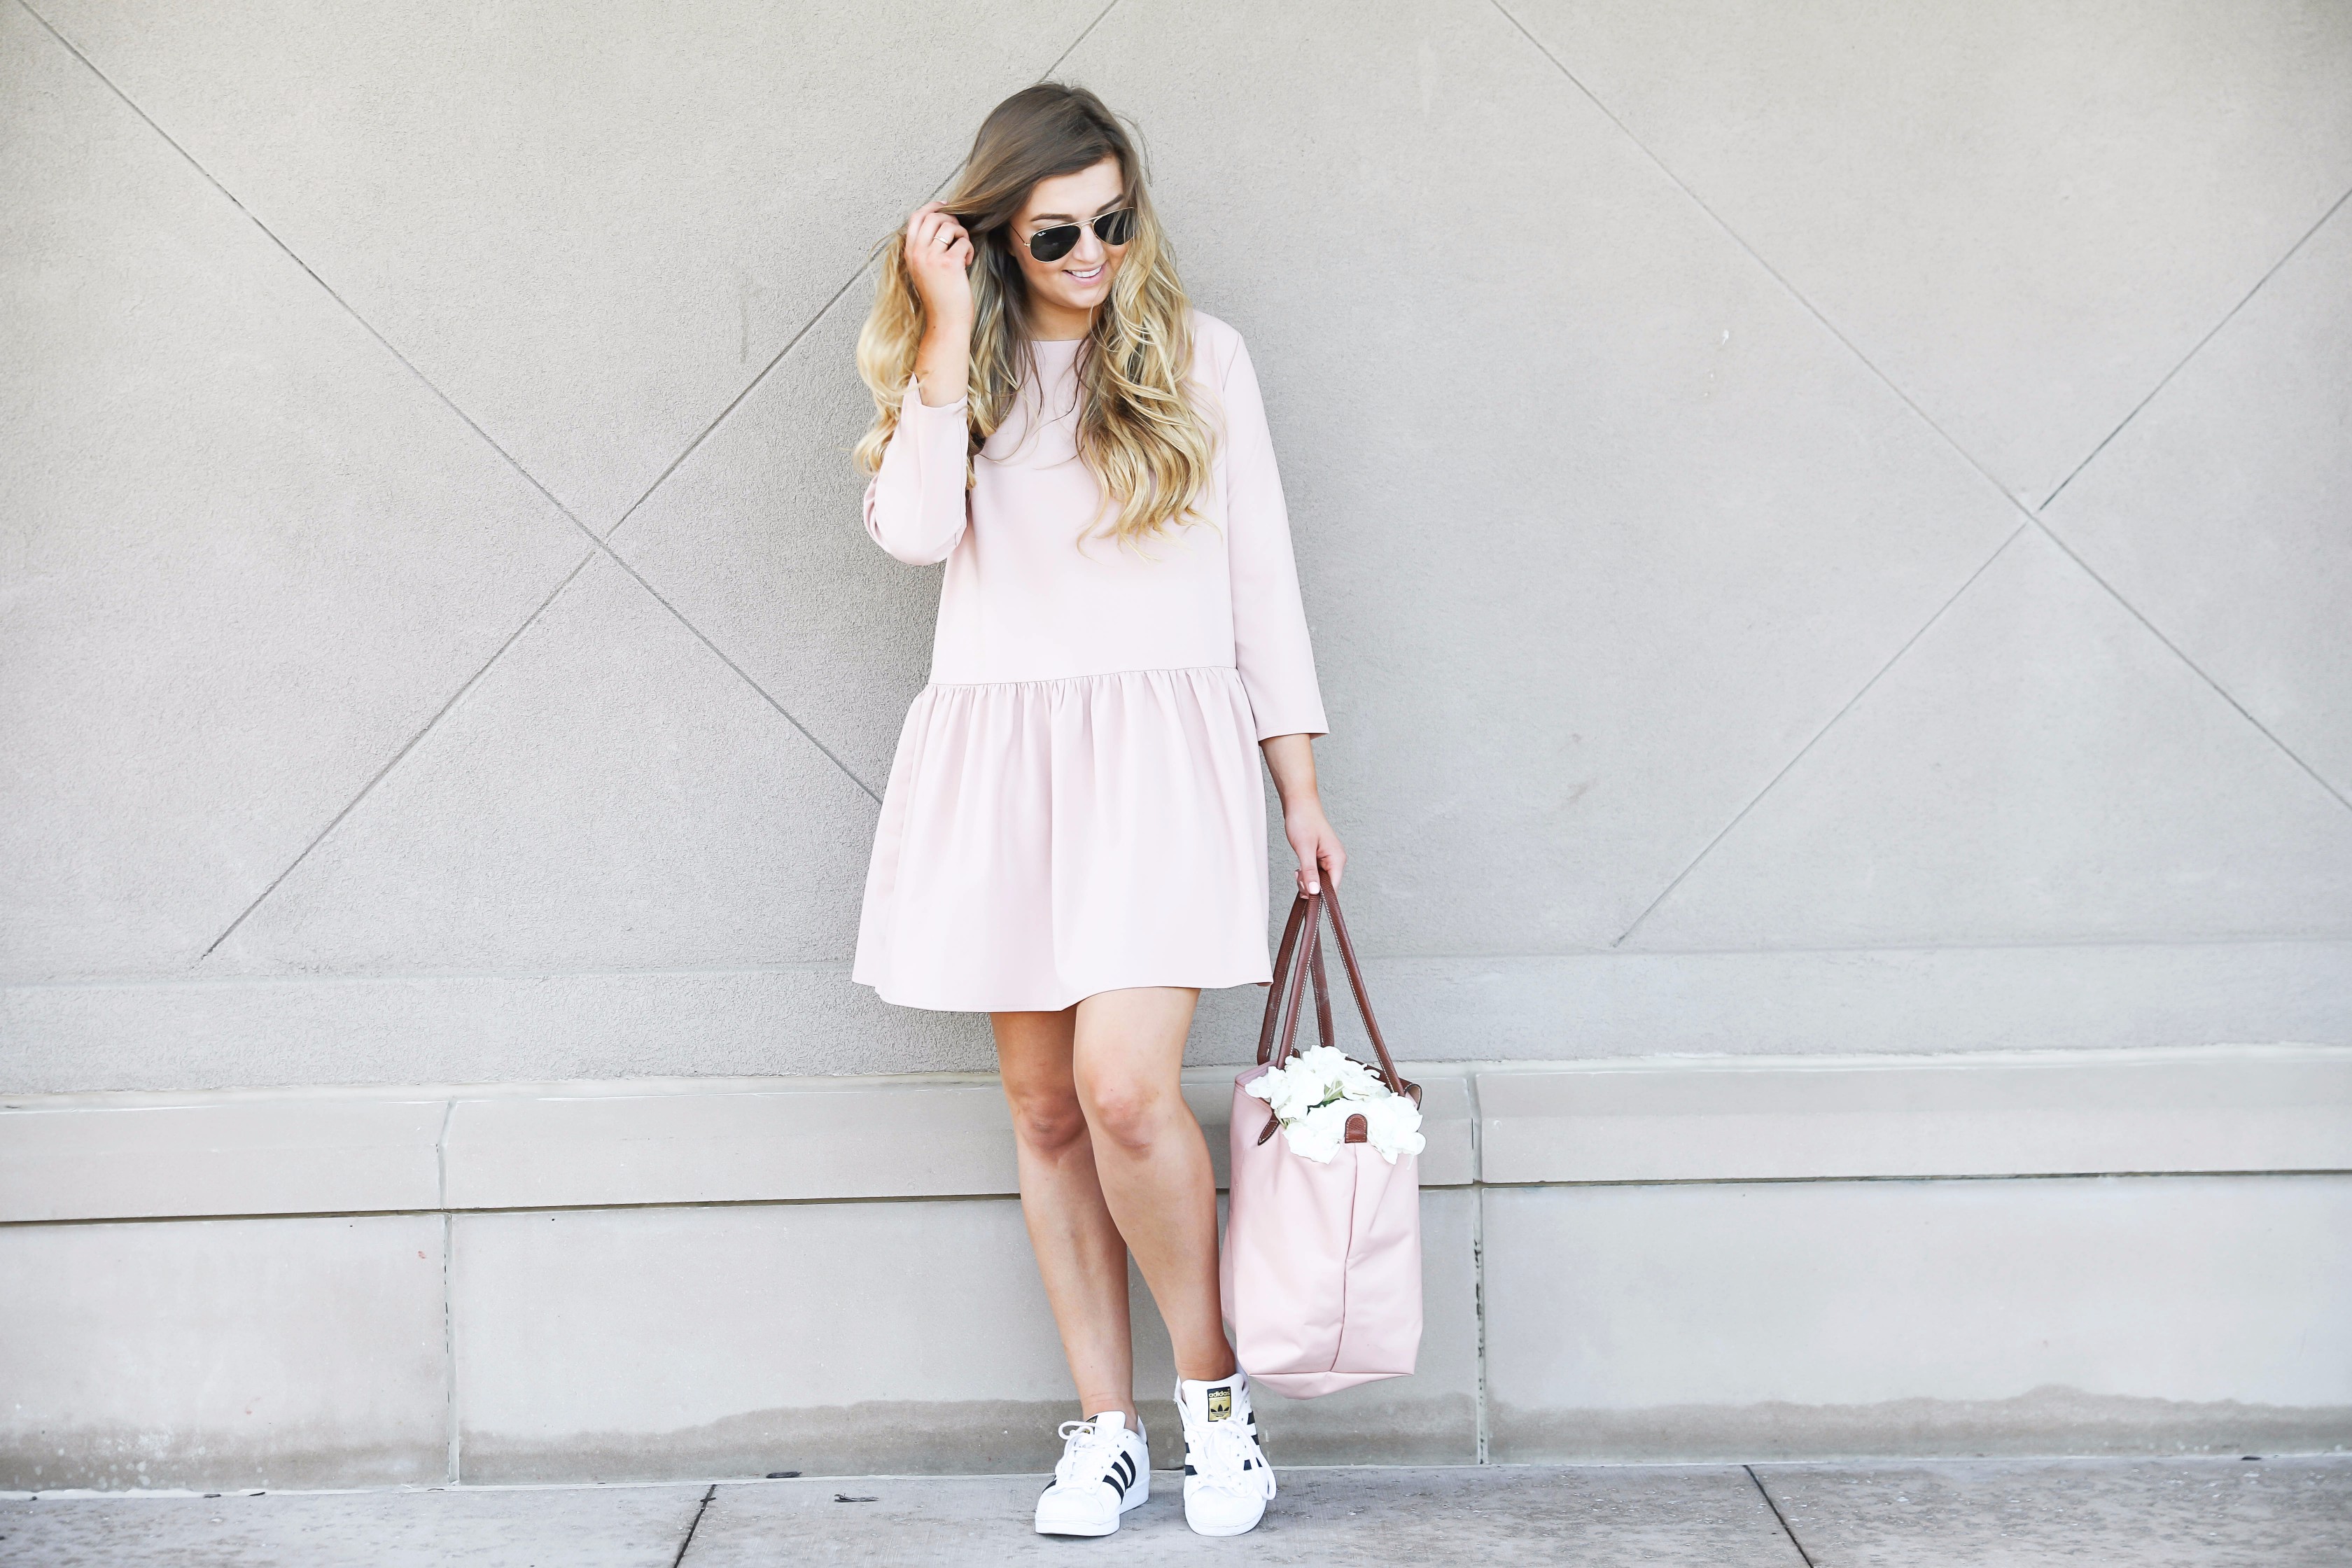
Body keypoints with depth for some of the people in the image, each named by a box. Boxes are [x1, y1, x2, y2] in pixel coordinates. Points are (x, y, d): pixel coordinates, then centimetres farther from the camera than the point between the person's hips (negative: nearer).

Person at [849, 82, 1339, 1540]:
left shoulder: (1200, 356, 7)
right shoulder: (959, 367, 11)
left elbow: (1262, 573, 9)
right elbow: (913, 530, -7)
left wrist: (1303, 791, 6)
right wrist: (950, 333, -6)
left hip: (1159, 749, -2)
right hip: (995, 754, 3)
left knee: (1123, 1089, -17)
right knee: (1045, 1108, 4)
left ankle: (1212, 1385, 5)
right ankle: (1106, 1424, 15)